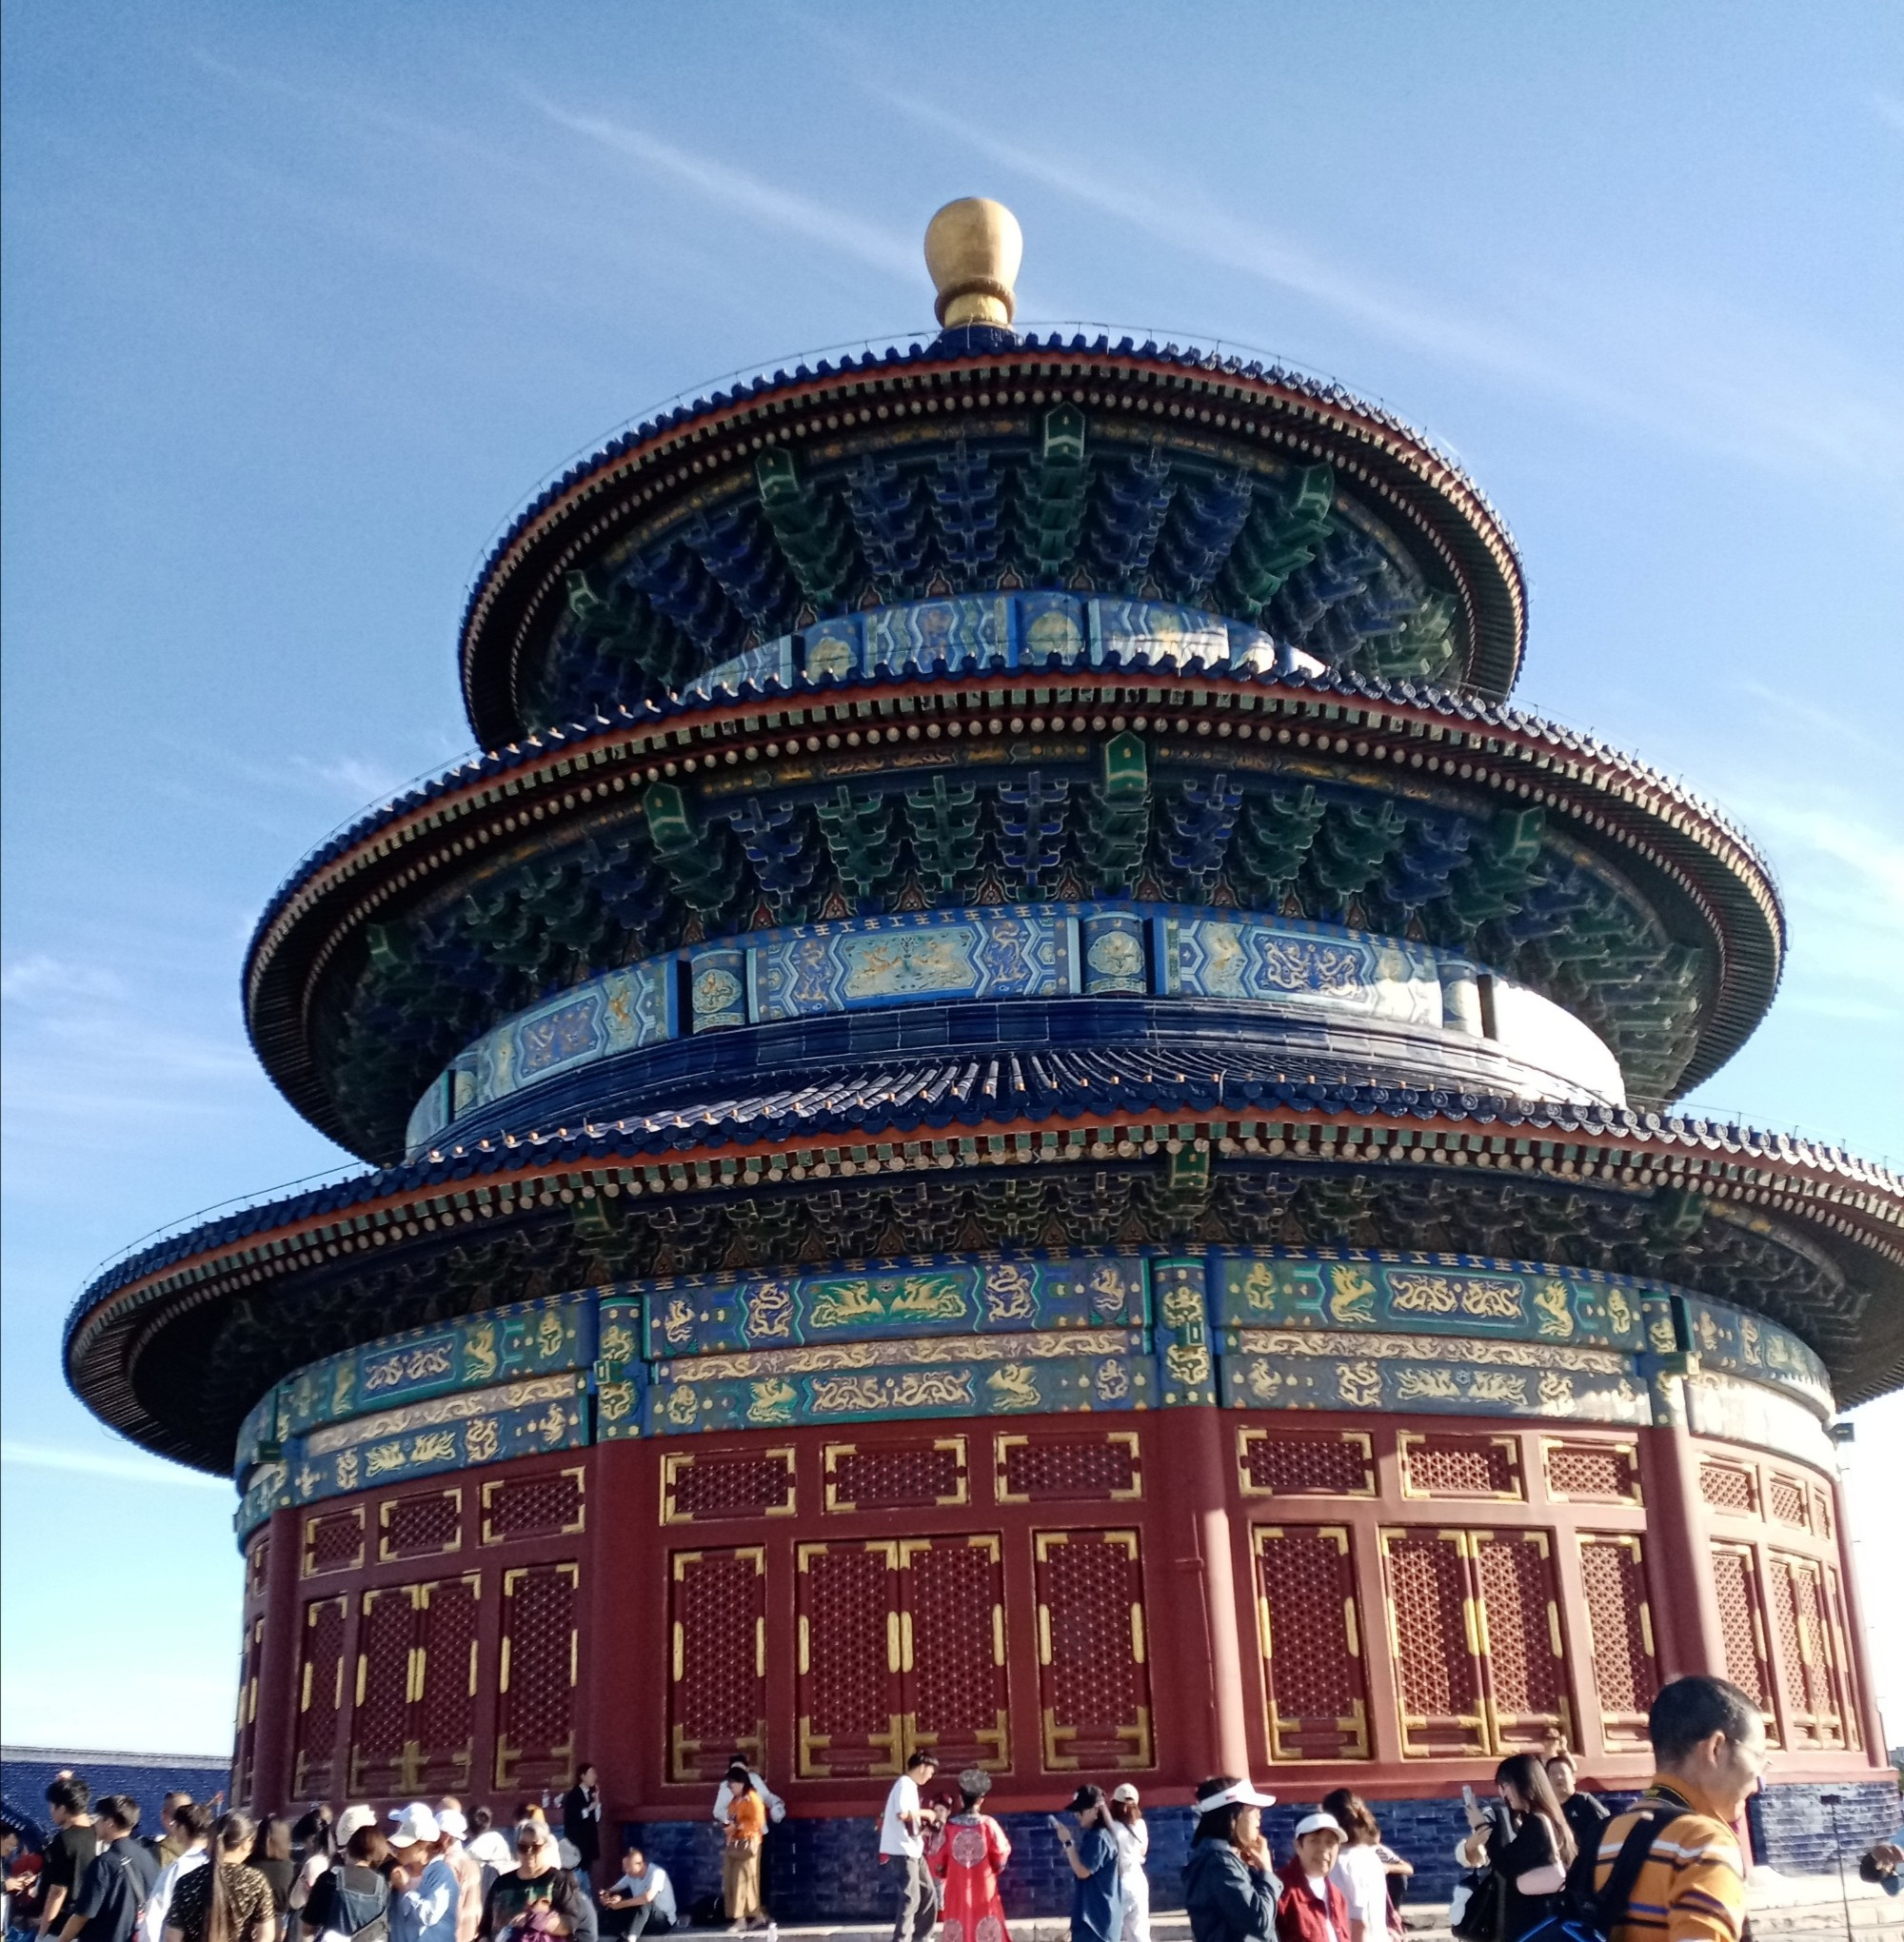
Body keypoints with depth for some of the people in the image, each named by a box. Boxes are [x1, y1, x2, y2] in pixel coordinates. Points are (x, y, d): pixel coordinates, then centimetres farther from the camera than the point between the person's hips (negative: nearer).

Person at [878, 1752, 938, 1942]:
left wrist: (921, 1824, 9)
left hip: (913, 1849, 10)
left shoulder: (909, 1785, 18)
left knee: (928, 1894, 13)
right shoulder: (905, 1784, -13)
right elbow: (902, 1813, -25)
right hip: (904, 1850, -10)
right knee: (911, 1898, -11)